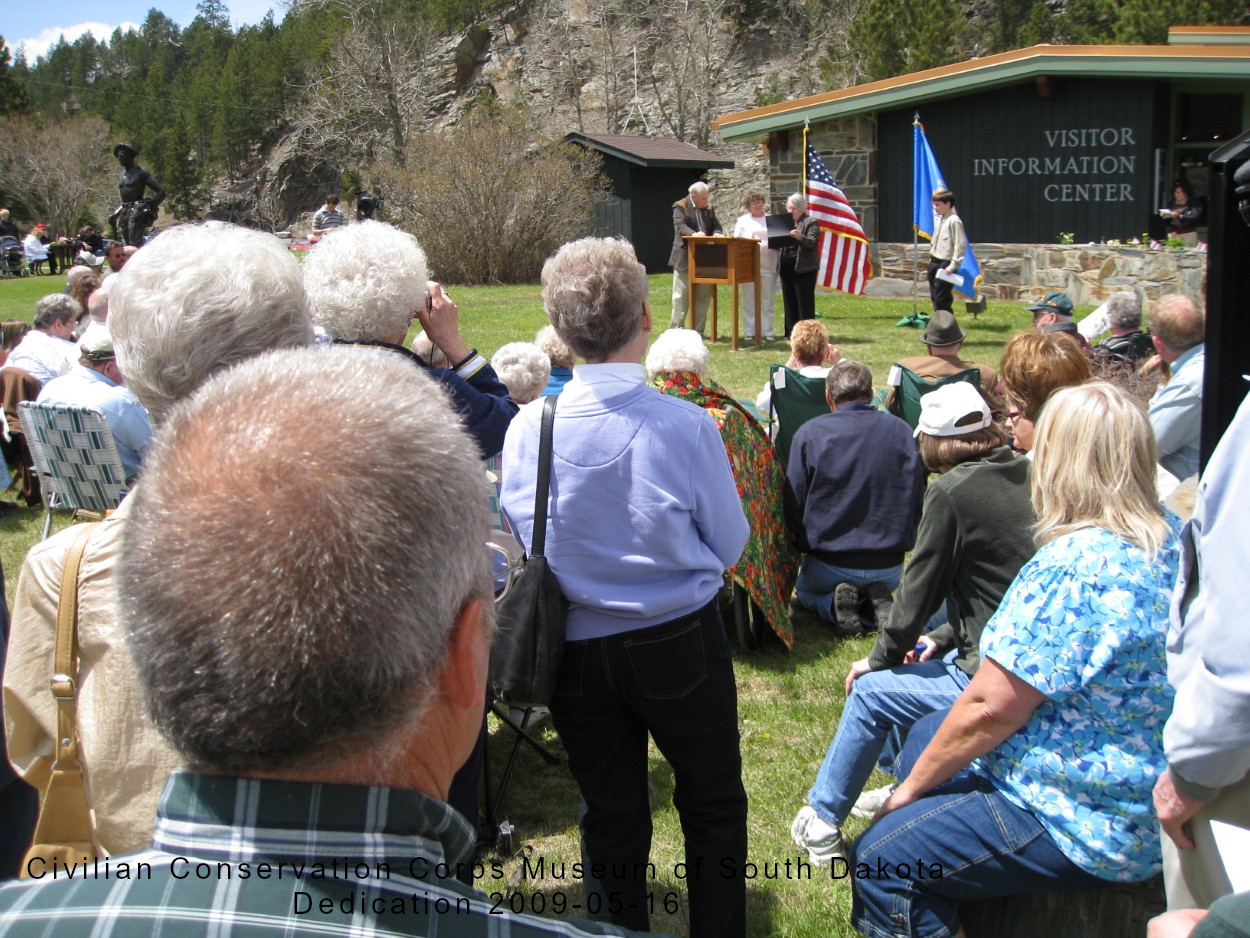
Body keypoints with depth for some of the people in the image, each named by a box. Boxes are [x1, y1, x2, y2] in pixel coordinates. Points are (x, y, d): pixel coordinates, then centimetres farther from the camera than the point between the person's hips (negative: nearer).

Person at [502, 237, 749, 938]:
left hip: (577, 648, 3)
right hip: (680, 641, -2)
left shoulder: (529, 425, -12)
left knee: (611, 819, 19)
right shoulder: (687, 426, -19)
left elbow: (518, 542, 1)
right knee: (714, 807, 18)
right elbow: (730, 544, -6)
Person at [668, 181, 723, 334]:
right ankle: (676, 329, 6)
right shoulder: (680, 207, -6)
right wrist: (694, 234, -38)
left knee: (703, 295, 6)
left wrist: (717, 233, -14)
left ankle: (698, 330, 14)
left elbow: (716, 225, 10)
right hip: (685, 257, -5)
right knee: (681, 295, 0)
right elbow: (680, 226, -19)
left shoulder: (709, 208, 12)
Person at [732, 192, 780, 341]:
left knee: (767, 301, 2)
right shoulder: (743, 221, 11)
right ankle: (750, 332, 6)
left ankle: (766, 332, 6)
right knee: (749, 300, 0)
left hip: (768, 265, 1)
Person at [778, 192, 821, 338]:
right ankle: (791, 331, 15)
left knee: (804, 301, -5)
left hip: (803, 268, -6)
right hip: (786, 268, 6)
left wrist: (801, 238, -31)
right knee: (789, 300, 9)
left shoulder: (811, 222, 0)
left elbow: (812, 243, -12)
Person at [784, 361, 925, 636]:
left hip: (830, 565, -2)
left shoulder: (809, 433, -10)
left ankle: (834, 605, -3)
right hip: (889, 567, 2)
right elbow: (918, 502, 1)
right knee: (883, 583, 37)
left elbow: (793, 506, -5)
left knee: (804, 591, 32)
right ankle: (879, 600, 1)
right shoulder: (901, 431, -5)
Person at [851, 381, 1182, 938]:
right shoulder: (1172, 538, 2)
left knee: (879, 859, -9)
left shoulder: (1075, 566, -27)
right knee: (925, 738, 24)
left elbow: (991, 708, -22)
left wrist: (911, 787, -7)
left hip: (1086, 825, -10)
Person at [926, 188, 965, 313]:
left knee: (942, 298, -11)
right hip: (934, 263, 9)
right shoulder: (940, 220, 15)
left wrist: (953, 265, -19)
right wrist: (931, 258, 17)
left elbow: (961, 245, -17)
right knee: (935, 297, 12)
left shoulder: (954, 221, -13)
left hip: (945, 265, -9)